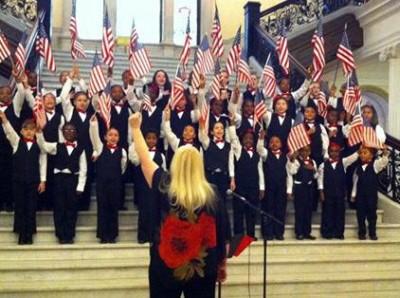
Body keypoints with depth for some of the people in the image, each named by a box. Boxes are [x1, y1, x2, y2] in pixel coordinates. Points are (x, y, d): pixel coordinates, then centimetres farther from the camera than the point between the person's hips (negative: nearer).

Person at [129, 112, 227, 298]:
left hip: (165, 268, 0)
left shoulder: (164, 188, -9)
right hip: (203, 270, 1)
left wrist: (135, 128, 18)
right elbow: (221, 233, 0)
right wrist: (221, 265, 14)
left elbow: (144, 158, 5)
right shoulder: (213, 195, -8)